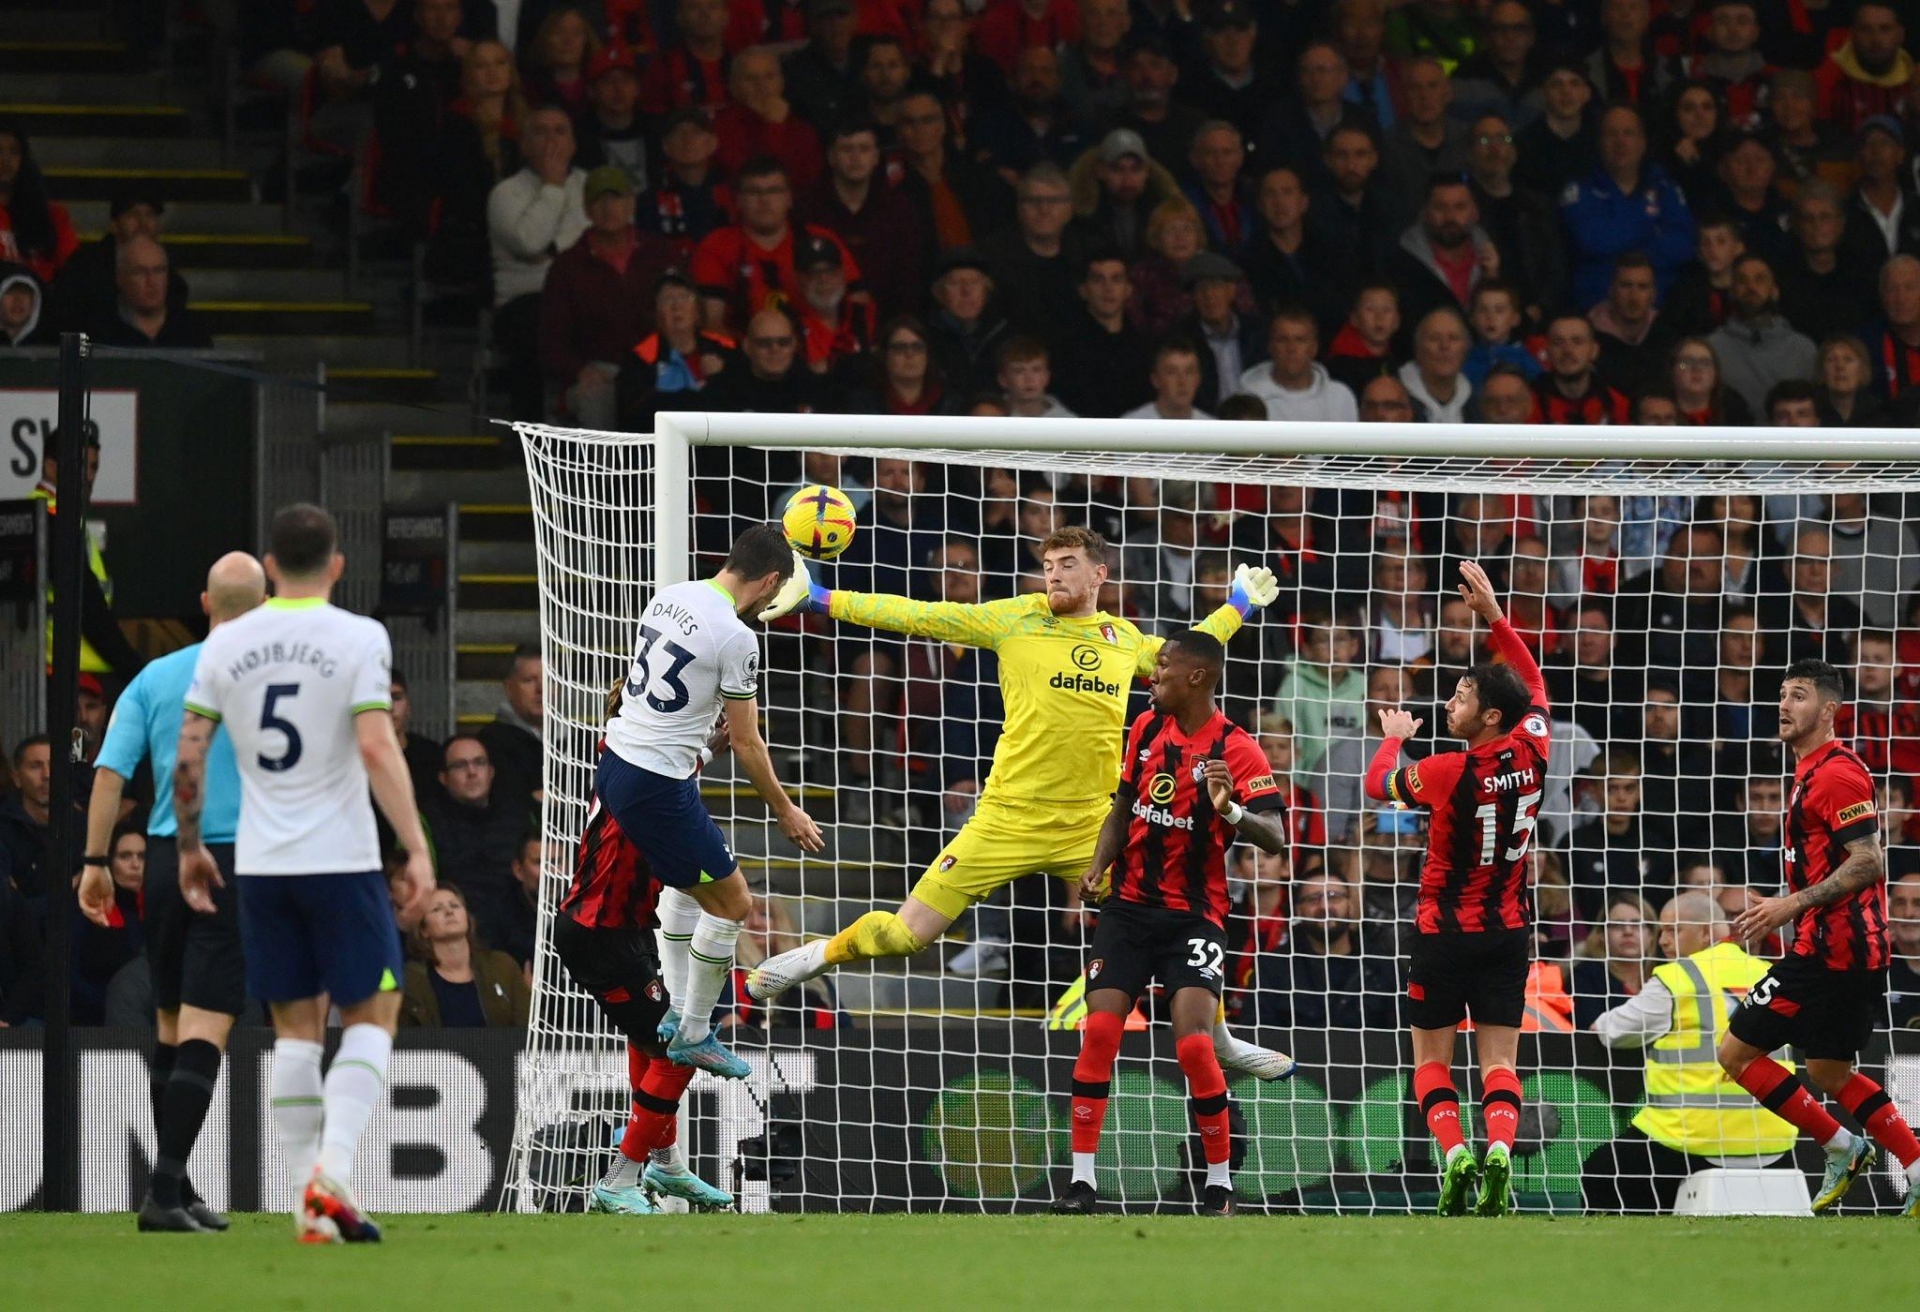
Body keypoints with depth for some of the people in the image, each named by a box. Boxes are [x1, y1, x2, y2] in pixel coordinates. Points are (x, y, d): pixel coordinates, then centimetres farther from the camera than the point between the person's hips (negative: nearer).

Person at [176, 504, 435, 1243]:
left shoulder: (226, 644, 4)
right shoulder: (358, 638, -7)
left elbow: (187, 756, 5)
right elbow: (376, 747, -16)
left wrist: (191, 847, 17)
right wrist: (417, 848, -14)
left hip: (259, 867, 4)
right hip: (341, 860, -4)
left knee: (296, 1027, 10)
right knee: (372, 1014, 6)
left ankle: (312, 1206, 6)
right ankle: (332, 1168, -15)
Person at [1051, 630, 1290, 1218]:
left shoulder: (1235, 749, -12)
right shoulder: (1147, 728, 7)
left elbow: (1275, 836, -20)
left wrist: (1232, 811, -40)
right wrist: (1099, 866, 4)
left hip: (1194, 916, -5)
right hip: (1129, 904, 5)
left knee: (1194, 1042, -16)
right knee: (1099, 1032, -7)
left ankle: (1220, 1186, -2)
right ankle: (1082, 1180, -2)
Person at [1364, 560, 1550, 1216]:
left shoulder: (1448, 772, -18)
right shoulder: (1531, 753, -6)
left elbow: (1378, 784, 2)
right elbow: (1533, 683, 14)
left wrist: (1393, 736, 21)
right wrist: (1494, 615, 15)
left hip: (1446, 931, -4)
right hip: (1509, 933, 4)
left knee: (1432, 1058, 6)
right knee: (1499, 1060, 2)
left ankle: (1454, 1150, -16)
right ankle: (1499, 1145, -24)